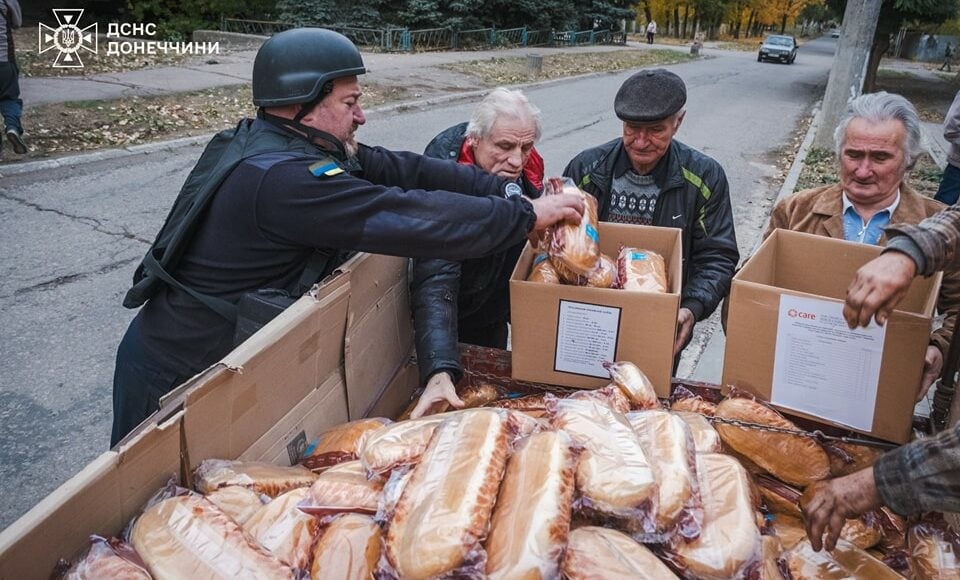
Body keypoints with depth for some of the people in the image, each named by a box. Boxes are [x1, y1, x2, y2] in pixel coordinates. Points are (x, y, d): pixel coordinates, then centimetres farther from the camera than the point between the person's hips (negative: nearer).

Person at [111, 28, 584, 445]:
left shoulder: (262, 141, 0)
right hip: (180, 377, -8)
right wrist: (527, 214, -25)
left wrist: (500, 188, -9)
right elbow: (412, 218, -35)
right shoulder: (284, 179, -31)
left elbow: (395, 168, -4)